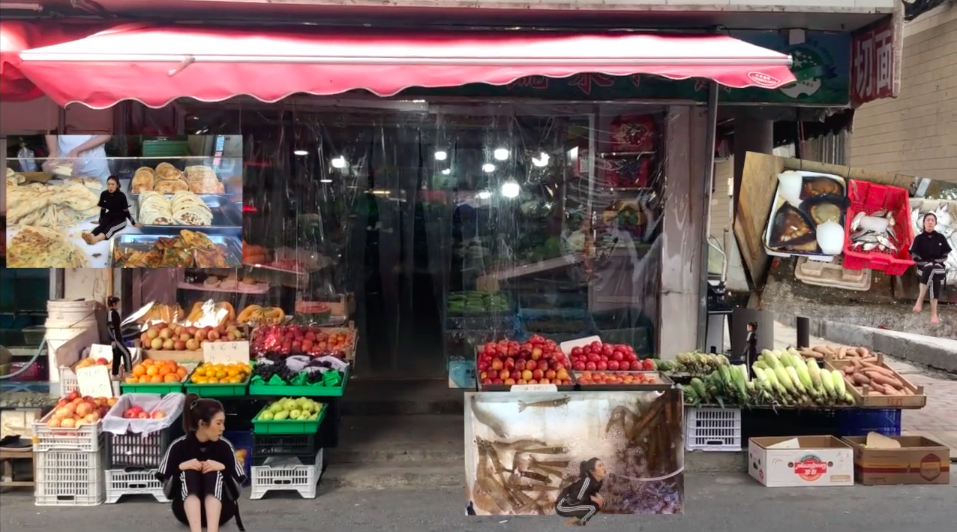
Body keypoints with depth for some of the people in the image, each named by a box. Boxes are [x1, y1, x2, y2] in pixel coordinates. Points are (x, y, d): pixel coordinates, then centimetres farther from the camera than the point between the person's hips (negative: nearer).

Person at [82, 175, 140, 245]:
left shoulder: (121, 196, -14)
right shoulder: (104, 194, -4)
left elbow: (126, 211, -6)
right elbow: (103, 209, 10)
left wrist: (134, 223, -3)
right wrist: (100, 221, 20)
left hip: (120, 219, -4)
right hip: (109, 216, 4)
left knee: (110, 227, -35)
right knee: (101, 225, -29)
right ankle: (90, 237, -64)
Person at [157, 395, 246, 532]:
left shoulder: (224, 446, -3)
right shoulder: (179, 446, -5)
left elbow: (238, 486, -5)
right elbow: (166, 487, -5)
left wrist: (223, 468, -22)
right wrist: (180, 468, -21)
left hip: (219, 510, 0)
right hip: (186, 509, 0)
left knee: (215, 474, -26)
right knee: (189, 474, -25)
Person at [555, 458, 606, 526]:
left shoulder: (598, 480, -3)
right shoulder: (587, 480, -28)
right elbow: (578, 497, -25)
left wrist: (598, 495, -8)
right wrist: (595, 499, -16)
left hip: (573, 503, 9)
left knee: (600, 503, 0)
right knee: (592, 508, -22)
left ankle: (577, 519, 13)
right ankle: (569, 522, -2)